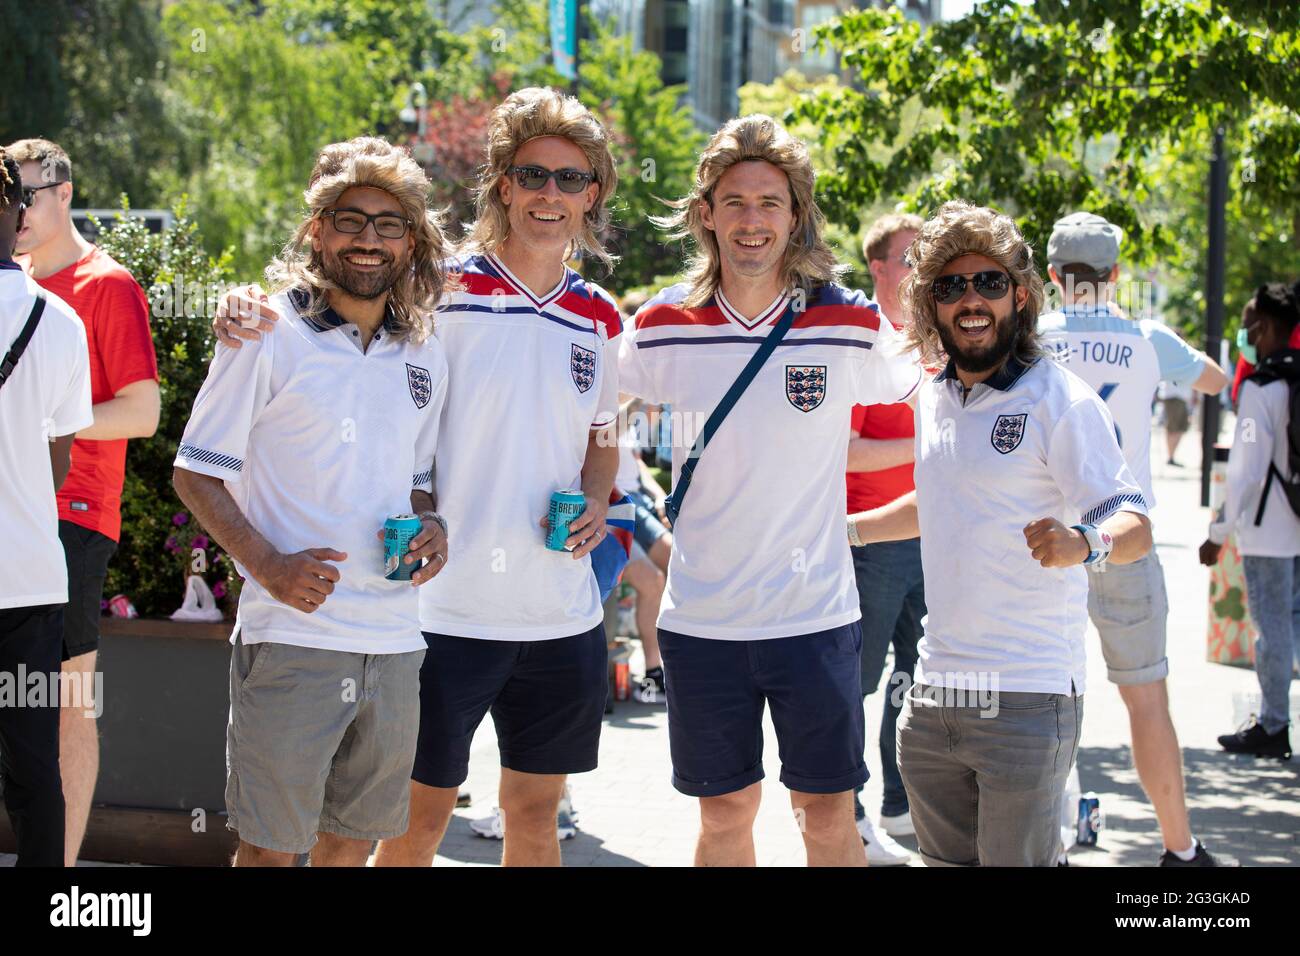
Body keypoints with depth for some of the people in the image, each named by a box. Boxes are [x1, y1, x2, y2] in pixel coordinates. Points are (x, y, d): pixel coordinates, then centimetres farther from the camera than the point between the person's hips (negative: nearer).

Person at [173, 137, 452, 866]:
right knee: (270, 846, -1)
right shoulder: (269, 339, -3)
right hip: (293, 635, -5)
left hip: (393, 639, 5)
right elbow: (197, 474, -2)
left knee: (354, 839, 12)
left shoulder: (425, 356, 12)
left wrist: (432, 528, 1)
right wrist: (269, 566, -16)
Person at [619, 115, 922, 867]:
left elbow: (920, 396, 12)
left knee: (830, 818, 5)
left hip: (816, 614, -1)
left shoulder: (852, 324, -5)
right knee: (725, 814, 12)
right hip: (700, 619, 1)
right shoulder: (663, 327, -2)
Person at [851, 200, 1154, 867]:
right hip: (933, 694, 7)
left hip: (1027, 703, -7)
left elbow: (1134, 526, -16)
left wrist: (1082, 544, -35)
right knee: (945, 860, 13)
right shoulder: (934, 399, 11)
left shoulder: (1061, 401, -10)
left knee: (1015, 860, -6)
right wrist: (846, 527, 30)